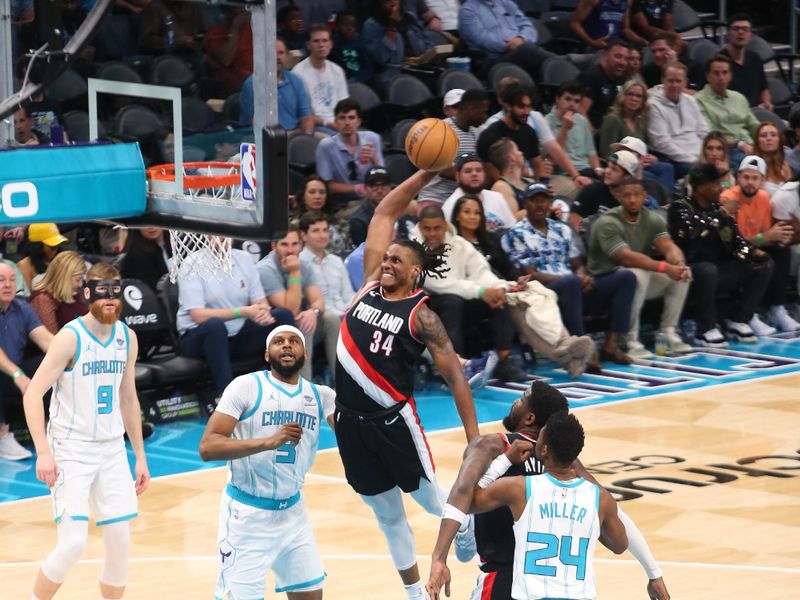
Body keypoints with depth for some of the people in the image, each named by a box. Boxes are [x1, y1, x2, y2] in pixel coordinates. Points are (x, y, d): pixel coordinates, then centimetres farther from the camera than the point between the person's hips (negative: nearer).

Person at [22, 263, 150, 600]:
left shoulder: (127, 338, 6)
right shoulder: (70, 337, -14)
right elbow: (33, 394, -16)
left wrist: (140, 456, 14)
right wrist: (43, 452, -25)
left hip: (112, 449, 6)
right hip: (71, 450, -6)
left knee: (120, 544, 4)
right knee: (72, 544, -14)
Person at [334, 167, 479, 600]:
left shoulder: (421, 315, -11)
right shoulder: (371, 285, 2)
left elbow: (454, 374, -12)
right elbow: (384, 214, 4)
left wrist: (474, 438, -19)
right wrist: (426, 174, -3)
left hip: (393, 419, -5)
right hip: (351, 419, 5)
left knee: (429, 499, 7)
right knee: (388, 516, 13)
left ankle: (470, 529, 40)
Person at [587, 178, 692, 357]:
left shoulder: (653, 220, 1)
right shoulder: (607, 223, -20)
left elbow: (669, 247, -11)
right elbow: (626, 257, -32)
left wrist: (679, 263, -36)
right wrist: (664, 267, -40)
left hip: (639, 278, 6)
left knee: (682, 273, -13)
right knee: (637, 274, -37)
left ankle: (668, 332, -5)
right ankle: (630, 340, -28)